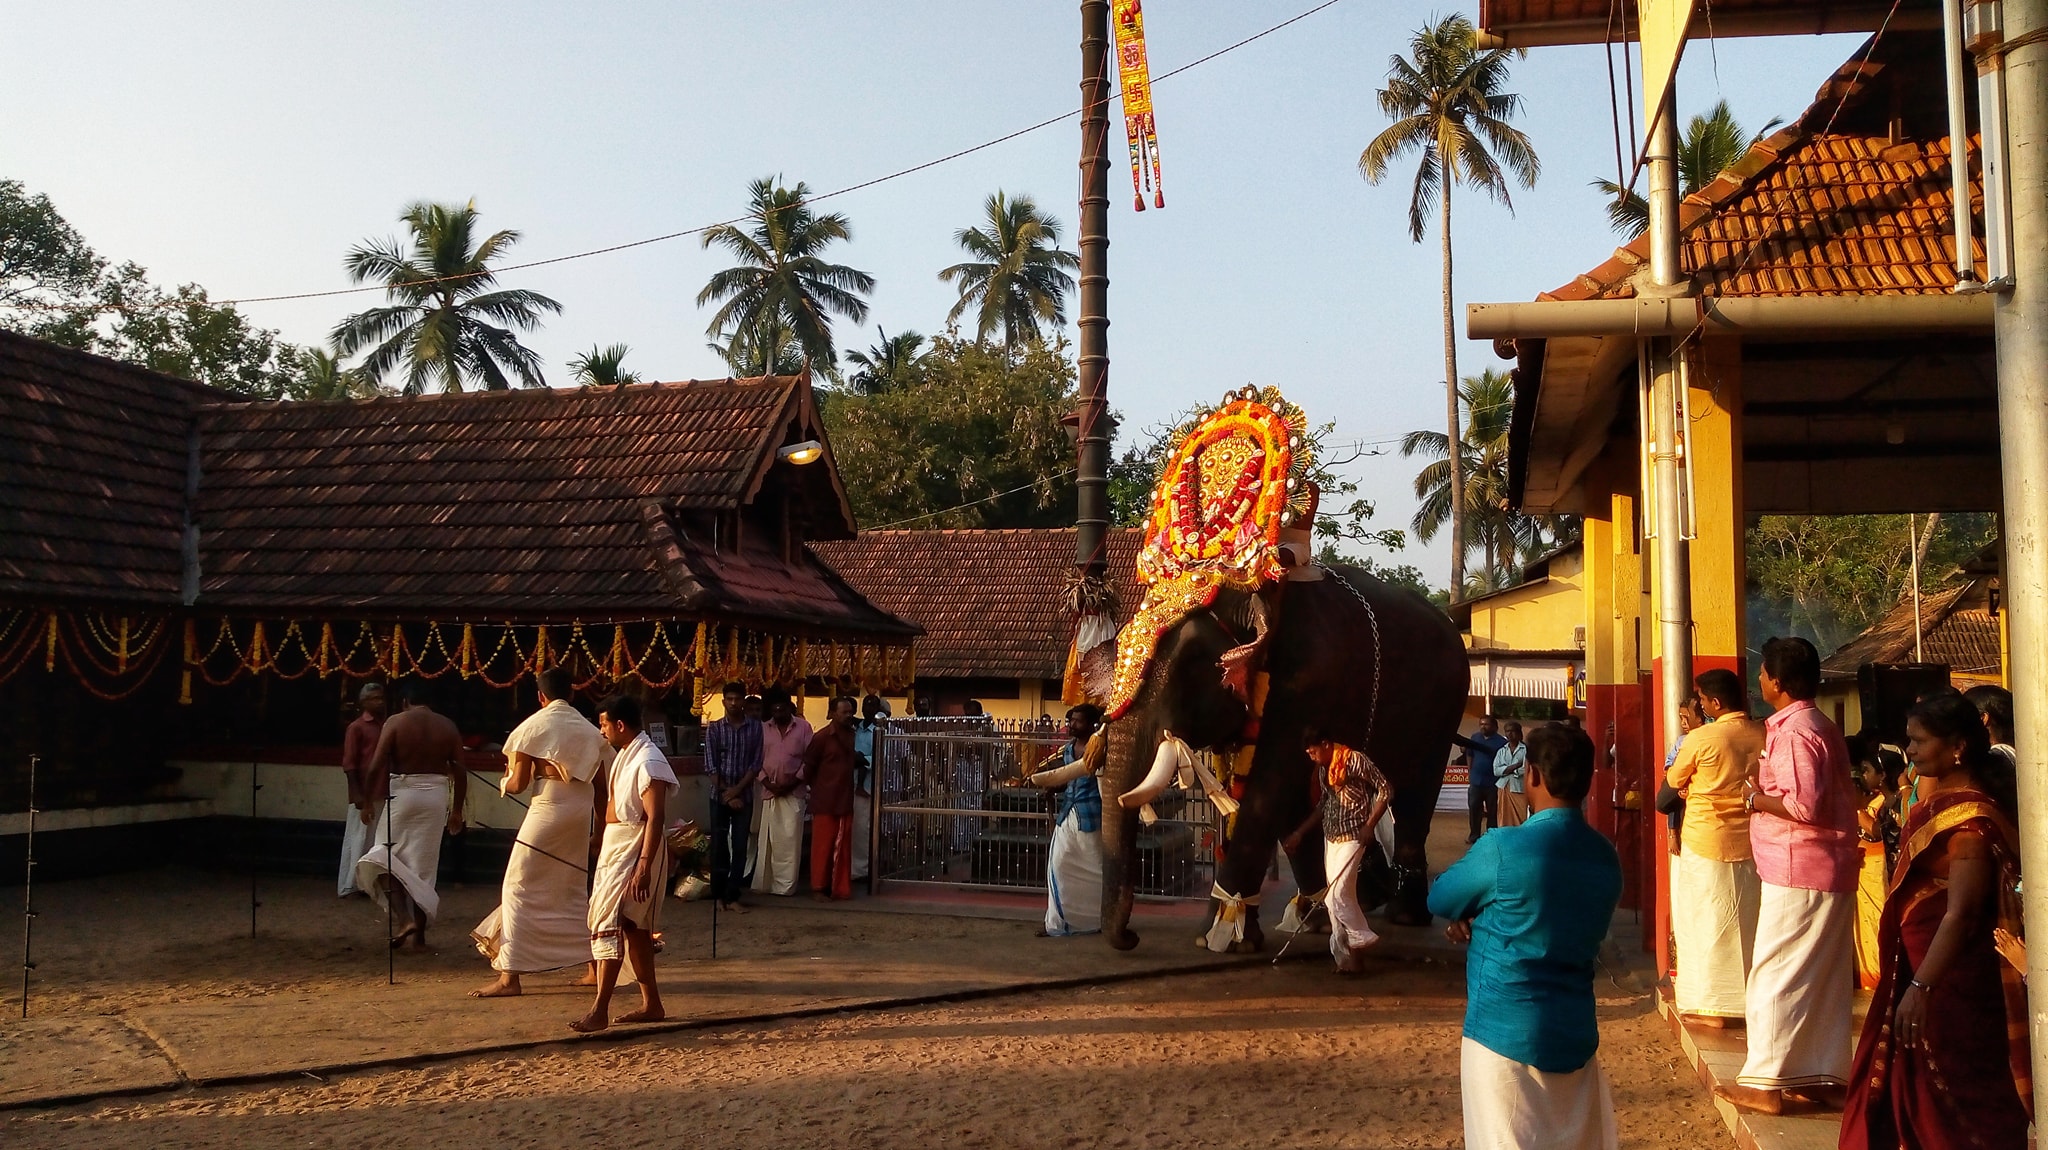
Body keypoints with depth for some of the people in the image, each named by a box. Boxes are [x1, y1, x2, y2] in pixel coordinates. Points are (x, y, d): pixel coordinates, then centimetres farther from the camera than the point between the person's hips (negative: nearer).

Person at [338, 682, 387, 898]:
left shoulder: (386, 726, 13)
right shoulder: (356, 728, -4)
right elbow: (349, 765, -8)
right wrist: (358, 797, -14)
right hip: (364, 795, -6)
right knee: (358, 839, -1)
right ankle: (349, 885, 7)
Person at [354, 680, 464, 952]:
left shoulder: (395, 722, -3)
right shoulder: (447, 726, 6)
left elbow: (376, 766, -9)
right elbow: (459, 772, 4)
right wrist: (457, 810, 12)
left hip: (403, 793, -3)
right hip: (436, 796, 3)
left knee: (385, 858, 8)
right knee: (423, 866, 9)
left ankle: (407, 919, -10)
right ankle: (418, 934, 11)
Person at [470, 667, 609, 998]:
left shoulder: (534, 725, -4)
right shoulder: (589, 729, 11)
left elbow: (518, 783, -6)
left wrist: (504, 783, 16)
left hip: (548, 810, -6)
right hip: (581, 811, 6)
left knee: (519, 889, 1)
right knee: (573, 889, 17)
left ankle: (510, 977, -4)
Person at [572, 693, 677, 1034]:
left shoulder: (648, 762, -18)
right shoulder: (624, 755, 13)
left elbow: (655, 818, -22)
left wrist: (644, 866, -26)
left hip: (635, 850, -10)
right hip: (615, 848, 10)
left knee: (608, 924, -12)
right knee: (634, 928, 14)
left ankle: (600, 1011, -9)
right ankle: (651, 1004, 22)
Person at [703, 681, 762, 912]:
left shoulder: (755, 727, 1)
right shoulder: (714, 728, 0)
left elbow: (756, 763, -3)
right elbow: (711, 766, -4)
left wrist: (737, 789, -12)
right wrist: (727, 794, -11)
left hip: (744, 796, 0)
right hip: (719, 796, 0)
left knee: (740, 847, 0)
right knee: (718, 846, 4)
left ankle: (732, 896, 4)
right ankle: (719, 894, 15)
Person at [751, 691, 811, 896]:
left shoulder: (803, 727, 3)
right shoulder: (763, 728, 8)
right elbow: (757, 758, 5)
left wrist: (794, 781, -9)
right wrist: (767, 782, -7)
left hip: (793, 792, -2)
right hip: (769, 791, 2)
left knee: (790, 839, -4)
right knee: (767, 840, 5)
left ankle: (785, 885, 0)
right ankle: (765, 884, 11)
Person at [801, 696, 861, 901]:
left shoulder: (852, 736, 8)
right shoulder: (821, 737, -9)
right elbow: (808, 765, -4)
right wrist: (815, 788, 5)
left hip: (845, 800, 5)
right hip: (825, 801, -5)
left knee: (843, 846, 8)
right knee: (823, 845, 1)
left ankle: (841, 887, 15)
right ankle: (819, 887, 9)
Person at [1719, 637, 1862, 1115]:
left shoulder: (1795, 731, -16)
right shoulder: (1820, 726, 16)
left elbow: (1805, 805, -25)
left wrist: (1755, 798, -11)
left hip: (1798, 874, -10)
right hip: (1831, 872, 10)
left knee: (1775, 977, -4)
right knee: (1826, 979, 13)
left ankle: (1765, 1083, -1)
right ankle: (1825, 1075, 19)